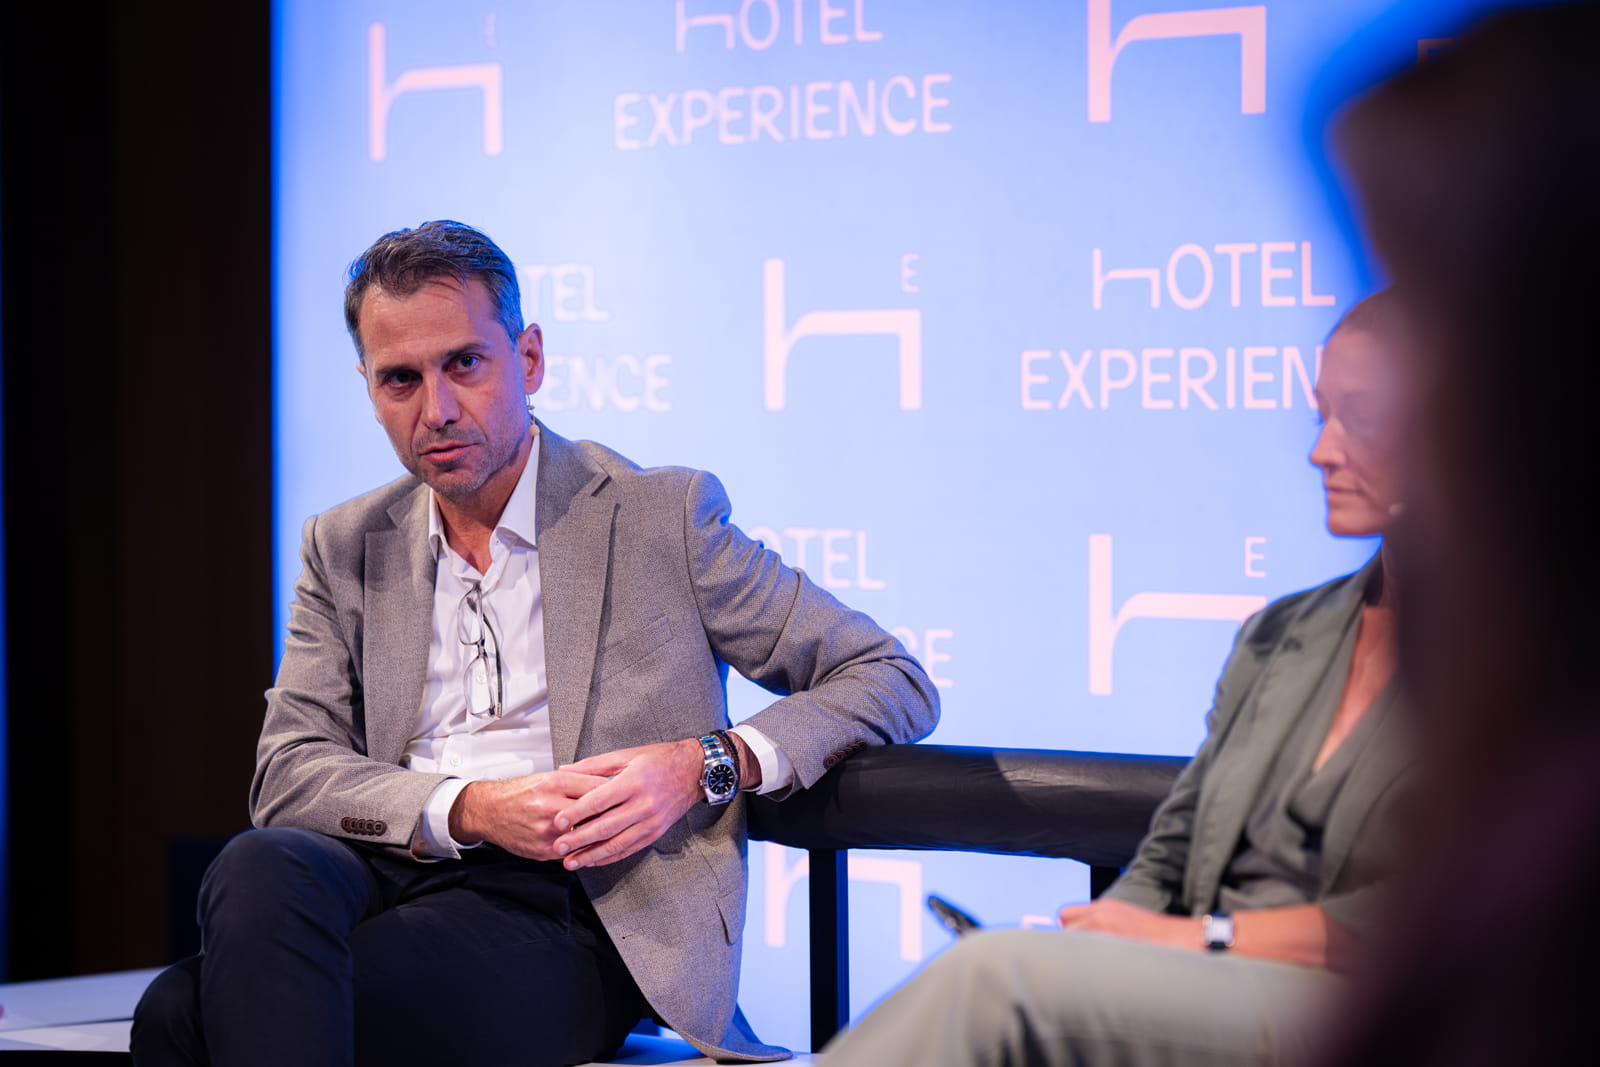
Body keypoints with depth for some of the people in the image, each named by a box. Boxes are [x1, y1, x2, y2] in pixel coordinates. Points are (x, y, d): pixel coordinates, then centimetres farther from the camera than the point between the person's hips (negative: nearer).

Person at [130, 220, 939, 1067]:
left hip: (559, 910, -4)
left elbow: (891, 681, 7)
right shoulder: (346, 549, 19)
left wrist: (703, 766, -10)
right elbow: (287, 773, 8)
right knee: (258, 869, -35)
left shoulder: (661, 517, 7)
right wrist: (469, 810, -11)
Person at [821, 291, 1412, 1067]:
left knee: (998, 978, -28)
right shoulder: (1276, 635, 23)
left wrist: (1204, 937, -10)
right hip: (1205, 996, 6)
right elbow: (1168, 859, 20)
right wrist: (1102, 930, -4)